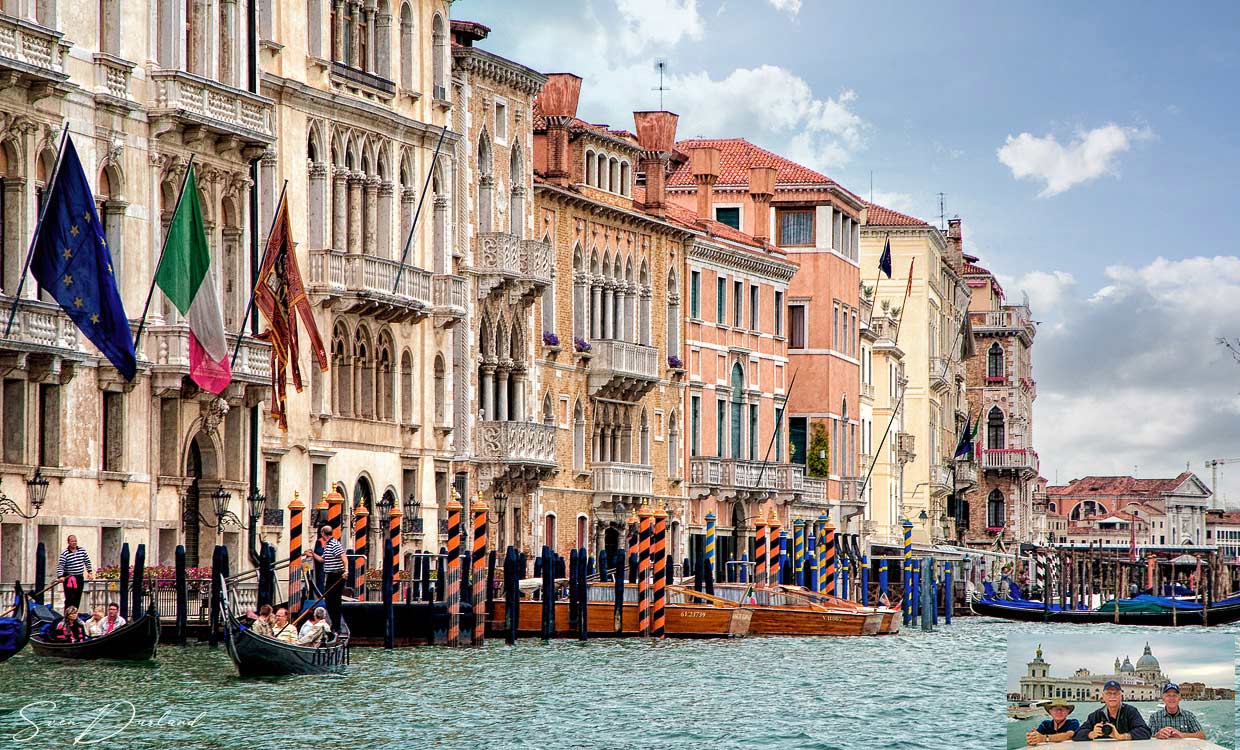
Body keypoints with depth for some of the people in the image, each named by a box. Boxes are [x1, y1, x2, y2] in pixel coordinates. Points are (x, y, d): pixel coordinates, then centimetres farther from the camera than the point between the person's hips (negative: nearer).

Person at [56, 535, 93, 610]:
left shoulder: (82, 551, 5)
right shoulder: (65, 554, -11)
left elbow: (87, 561, 16)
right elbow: (60, 566, -16)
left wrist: (90, 571, 12)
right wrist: (60, 576, -29)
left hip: (80, 577, 5)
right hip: (69, 578, -5)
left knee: (78, 598, 8)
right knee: (70, 598, -10)